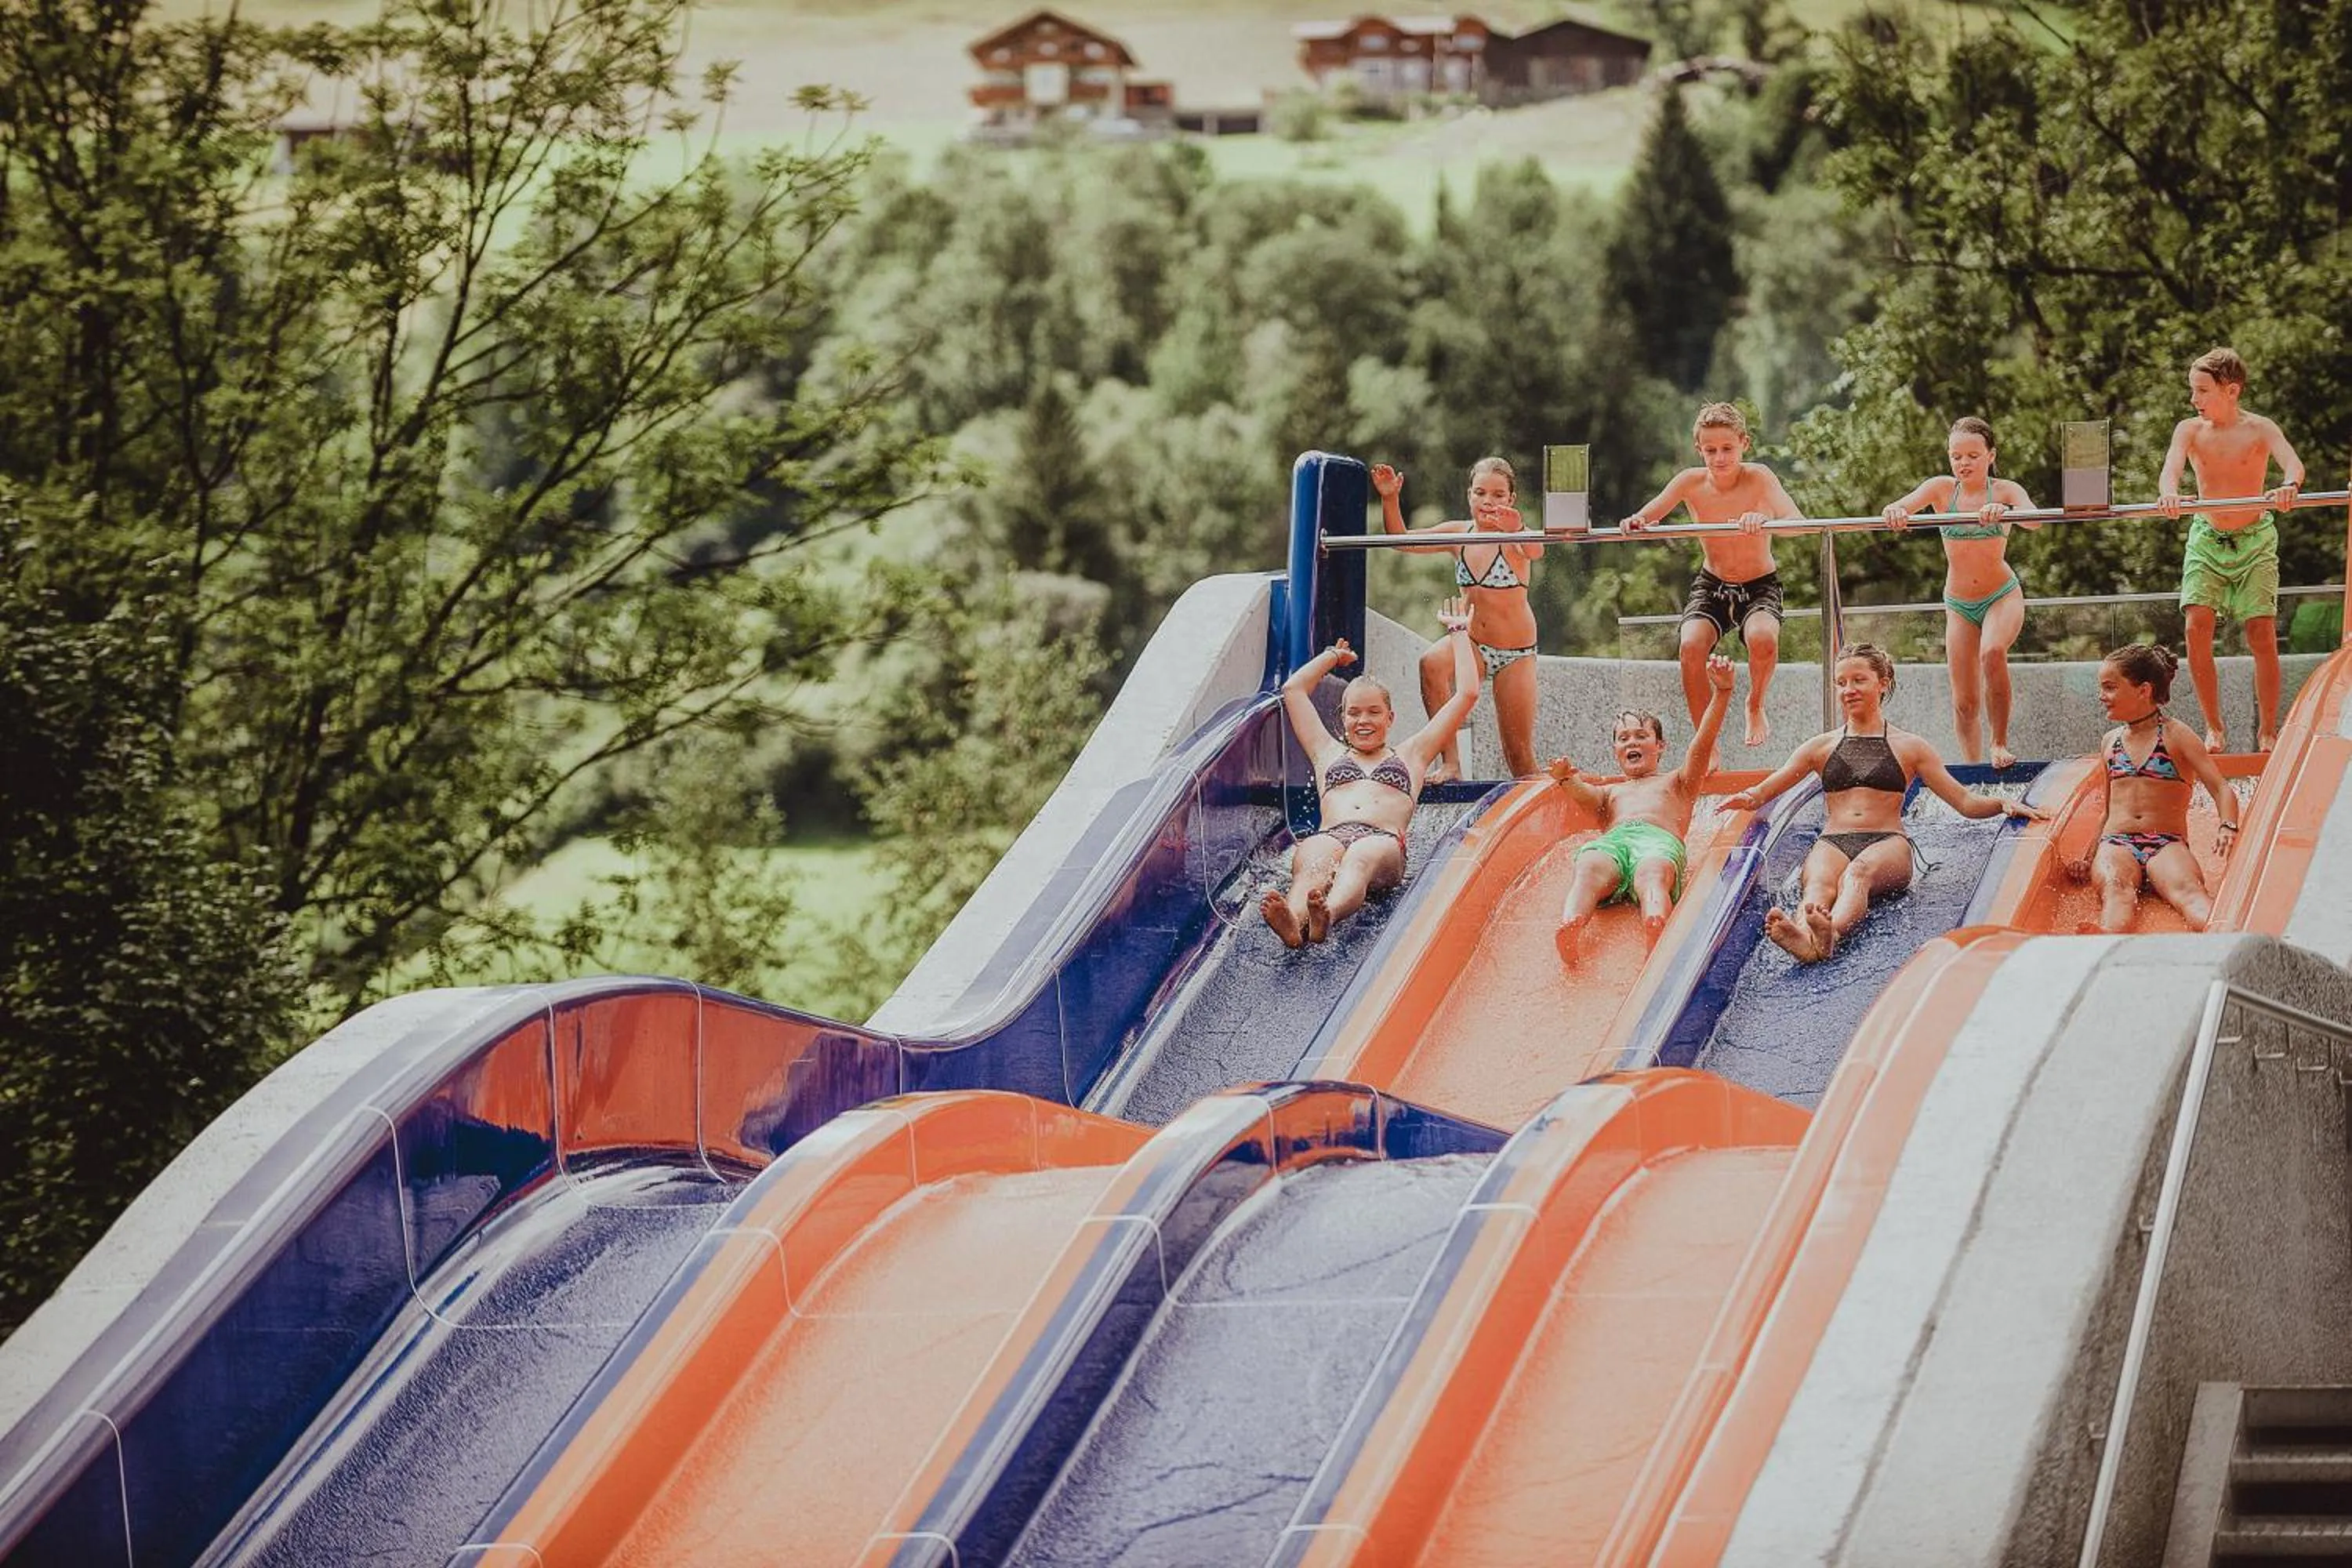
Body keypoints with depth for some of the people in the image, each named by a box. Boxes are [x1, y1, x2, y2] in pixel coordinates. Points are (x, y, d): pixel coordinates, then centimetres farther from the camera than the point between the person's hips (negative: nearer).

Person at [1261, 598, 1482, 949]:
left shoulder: (1409, 756, 35)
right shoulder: (1329, 754, 39)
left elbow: (1466, 695, 35)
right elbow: (1293, 689, 45)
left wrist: (1458, 633, 45)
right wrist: (1334, 656, 58)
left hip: (1383, 841, -2)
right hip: (1328, 836, 2)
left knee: (1360, 859, -41)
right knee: (1314, 862, -38)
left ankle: (1326, 916, -75)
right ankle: (1293, 921, -73)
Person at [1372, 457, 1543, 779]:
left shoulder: (1513, 537, -15)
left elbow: (1535, 551, -39)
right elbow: (1402, 540, -2)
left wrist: (1516, 532, -62)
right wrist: (1390, 499, -19)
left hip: (1516, 654, -3)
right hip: (1472, 642, 3)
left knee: (1518, 753, -1)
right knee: (1432, 663, -31)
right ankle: (1450, 762, -28)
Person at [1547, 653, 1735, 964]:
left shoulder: (1676, 784, 40)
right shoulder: (1611, 792, 45)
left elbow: (1703, 742, 23)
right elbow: (1586, 795, 20)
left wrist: (1722, 691, 5)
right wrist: (1568, 779, -7)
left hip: (1660, 840, -2)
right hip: (1611, 840, 2)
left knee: (1652, 872, -43)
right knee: (1588, 868, -39)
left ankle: (1657, 928, -79)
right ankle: (1569, 928, -73)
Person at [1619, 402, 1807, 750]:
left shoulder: (1758, 477, -19)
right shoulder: (1692, 482, -12)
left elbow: (1798, 522, -33)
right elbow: (1640, 522, -9)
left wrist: (1763, 520, -55)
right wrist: (1636, 524, -35)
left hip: (1760, 587, -2)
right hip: (1711, 585, 2)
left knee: (1762, 638, -34)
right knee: (1691, 646, -27)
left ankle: (1756, 705, -1)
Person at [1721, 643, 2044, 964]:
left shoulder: (1909, 747, 19)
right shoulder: (1821, 747, 24)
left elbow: (1966, 802, 16)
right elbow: (1763, 793, 21)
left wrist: (2002, 804, -5)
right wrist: (1746, 799, -4)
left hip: (1887, 843, -2)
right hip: (1833, 843, 2)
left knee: (1859, 871, -40)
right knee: (1819, 884, -37)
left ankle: (1830, 934, -73)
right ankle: (1804, 937, -72)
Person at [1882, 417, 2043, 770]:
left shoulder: (2005, 490, -8)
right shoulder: (1941, 489, -3)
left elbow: (2034, 520, -28)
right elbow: (1901, 507, -17)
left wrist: (2004, 511, -49)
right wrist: (1894, 512, -42)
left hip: (2002, 596, -3)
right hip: (1959, 605, 3)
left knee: (1992, 652, -32)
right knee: (1964, 704, 2)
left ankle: (2001, 742, -16)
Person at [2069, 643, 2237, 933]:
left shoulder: (2176, 735, 8)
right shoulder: (2111, 741, 23)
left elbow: (2220, 789, 0)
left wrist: (2229, 827, -20)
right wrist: (2090, 858, 18)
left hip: (2167, 844, -2)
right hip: (2116, 844, 3)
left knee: (2187, 890, -38)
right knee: (2115, 888, -36)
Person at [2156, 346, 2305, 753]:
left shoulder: (2259, 429, -11)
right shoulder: (2190, 430, -6)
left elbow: (2292, 462, -28)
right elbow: (2171, 466, -23)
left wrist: (2288, 486, -52)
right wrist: (2168, 492, -48)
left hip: (2255, 540, -2)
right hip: (2206, 539, 2)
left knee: (2262, 634, -7)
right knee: (2197, 628, -12)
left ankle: (2267, 731, 6)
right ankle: (2214, 727, 0)